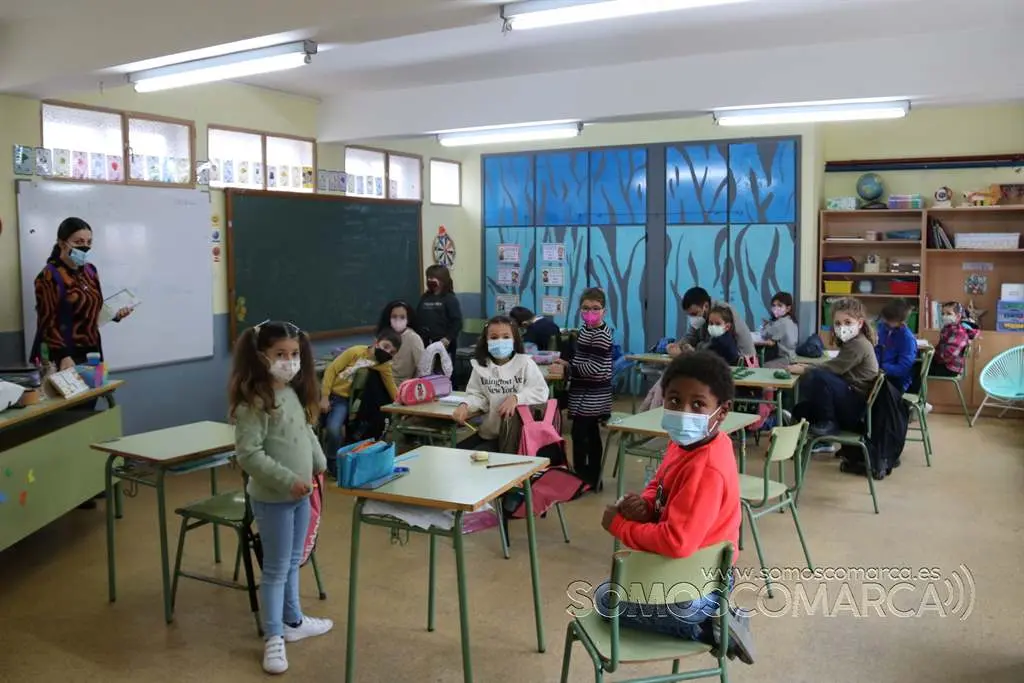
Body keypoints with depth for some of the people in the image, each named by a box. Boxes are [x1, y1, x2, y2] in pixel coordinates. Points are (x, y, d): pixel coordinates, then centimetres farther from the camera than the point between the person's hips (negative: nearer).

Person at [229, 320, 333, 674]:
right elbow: (249, 454, -24)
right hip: (272, 498, -8)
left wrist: (322, 466, 9)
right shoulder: (253, 401, -20)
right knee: (276, 568, 4)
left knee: (293, 562, 21)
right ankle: (273, 638, 18)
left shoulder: (296, 393, 5)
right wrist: (287, 479, -25)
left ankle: (293, 621, 37)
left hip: (300, 493, 8)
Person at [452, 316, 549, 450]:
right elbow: (477, 394, 6)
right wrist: (465, 405, -16)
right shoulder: (480, 365, 4)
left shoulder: (524, 363, -6)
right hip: (488, 431, 5)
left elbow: (541, 392, -12)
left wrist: (516, 398, -26)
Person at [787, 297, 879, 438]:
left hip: (858, 406, -10)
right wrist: (808, 368, 4)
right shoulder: (852, 342, 13)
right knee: (807, 380, 8)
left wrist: (803, 370, -9)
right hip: (851, 400, 10)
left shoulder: (859, 345, -17)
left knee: (818, 377, -27)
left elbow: (833, 368, -19)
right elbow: (835, 368, 15)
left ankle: (828, 423, -13)